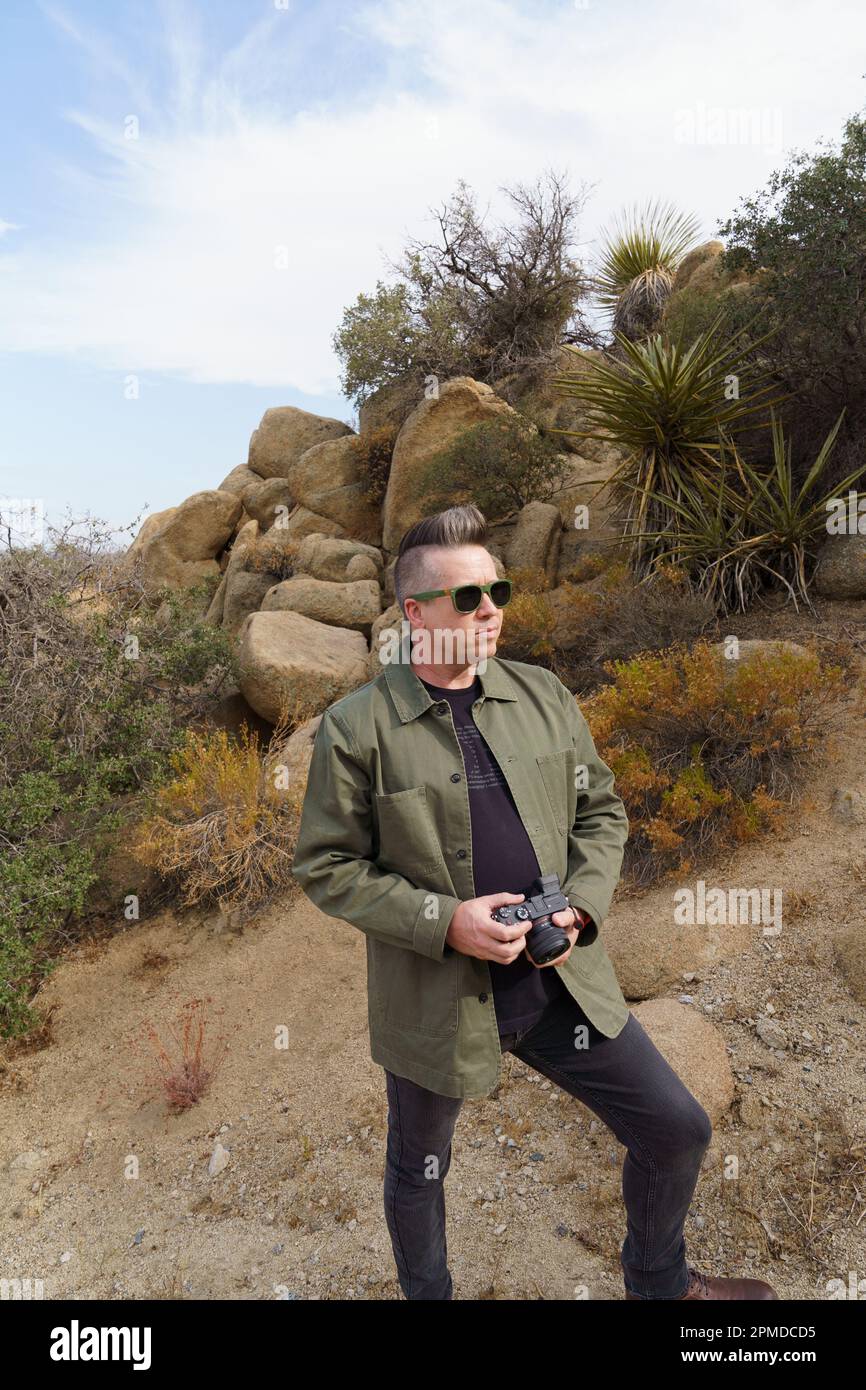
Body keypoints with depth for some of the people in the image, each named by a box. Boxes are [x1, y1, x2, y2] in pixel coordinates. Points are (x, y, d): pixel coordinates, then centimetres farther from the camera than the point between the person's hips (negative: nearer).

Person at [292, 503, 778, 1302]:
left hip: (563, 982, 4)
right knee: (417, 1174, 20)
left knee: (677, 1130, 14)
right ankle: (427, 1295, 54)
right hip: (437, 999, -3)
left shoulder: (544, 695, 0)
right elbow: (325, 868, -10)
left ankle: (658, 1282, 45)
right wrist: (444, 922, -21)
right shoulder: (354, 728, -14)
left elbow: (601, 811, 8)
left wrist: (582, 905, -9)